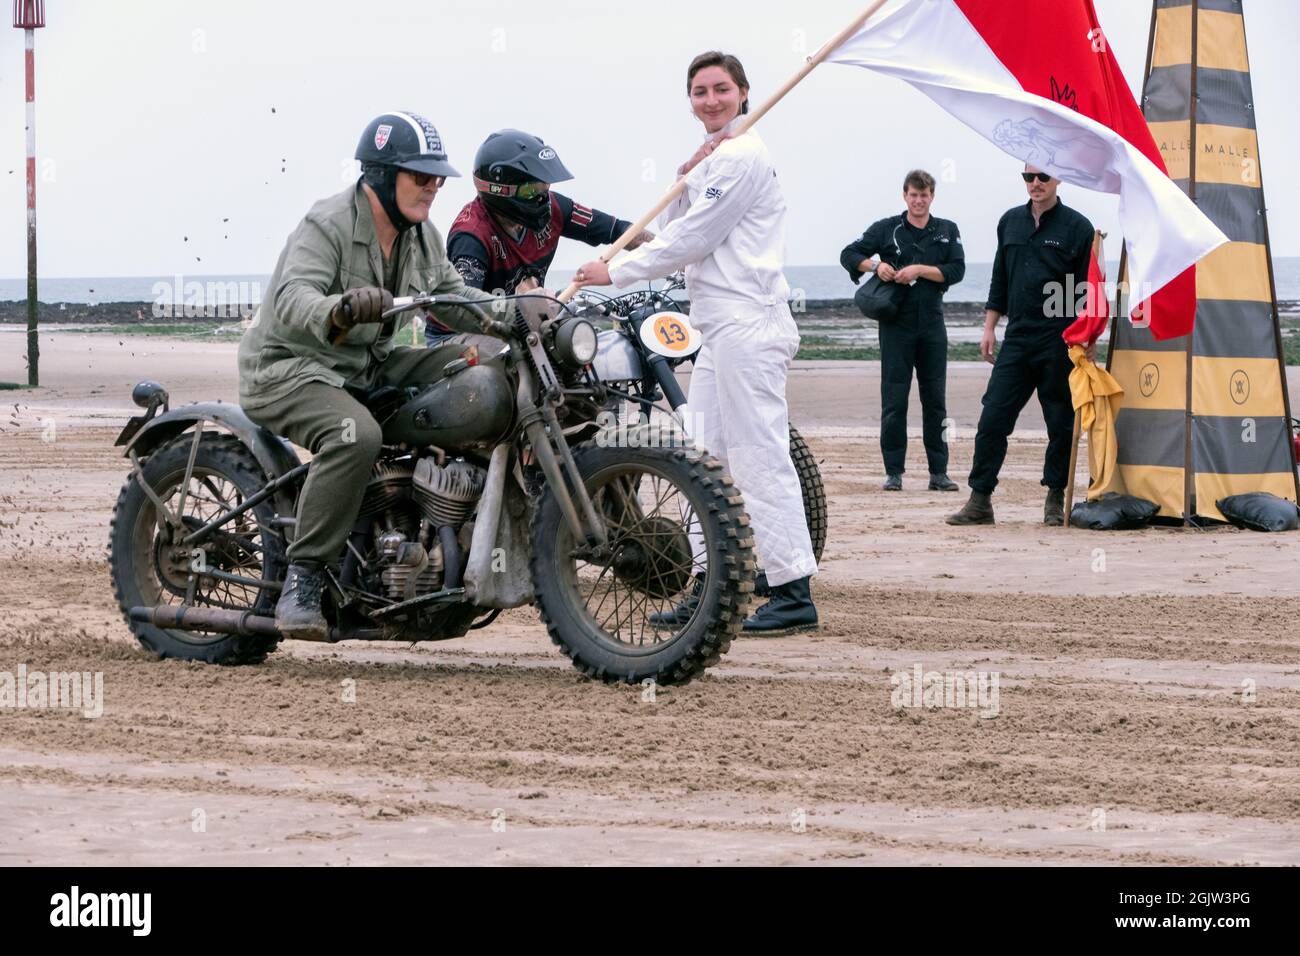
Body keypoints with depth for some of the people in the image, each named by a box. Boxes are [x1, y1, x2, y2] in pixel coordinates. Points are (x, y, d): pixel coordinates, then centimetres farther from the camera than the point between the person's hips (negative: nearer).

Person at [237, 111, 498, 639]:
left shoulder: (420, 235, 9)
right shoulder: (327, 224, -19)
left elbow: (453, 295, 18)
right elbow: (291, 299, -33)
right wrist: (338, 312, -56)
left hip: (370, 365, 9)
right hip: (290, 371, -9)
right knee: (356, 436, -38)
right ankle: (301, 579, -31)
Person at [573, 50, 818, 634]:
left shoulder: (740, 157, -10)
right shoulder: (713, 159, 22)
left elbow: (690, 240, -13)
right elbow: (675, 231, 16)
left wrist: (615, 274, -7)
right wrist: (685, 181, -2)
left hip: (747, 325, -11)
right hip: (720, 329, 11)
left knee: (759, 457, -12)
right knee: (705, 462, 11)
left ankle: (794, 592, -12)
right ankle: (710, 590, 14)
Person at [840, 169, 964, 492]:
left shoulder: (947, 231, 8)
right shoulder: (887, 229, 4)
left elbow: (956, 271, -3)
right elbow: (849, 255, 3)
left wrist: (919, 270, -15)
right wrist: (875, 265, -15)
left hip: (932, 323, 2)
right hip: (897, 323, -2)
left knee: (935, 399, 4)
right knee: (894, 399, -3)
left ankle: (939, 472, 8)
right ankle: (894, 471, 1)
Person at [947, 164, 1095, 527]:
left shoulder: (1077, 227, -2)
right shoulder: (1010, 222, 13)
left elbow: (1088, 292, -2)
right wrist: (989, 327, 14)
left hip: (1059, 342, -4)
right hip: (1017, 337, 4)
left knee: (1061, 422, 2)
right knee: (992, 418, -2)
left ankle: (1056, 500, 13)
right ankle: (979, 500, 1)